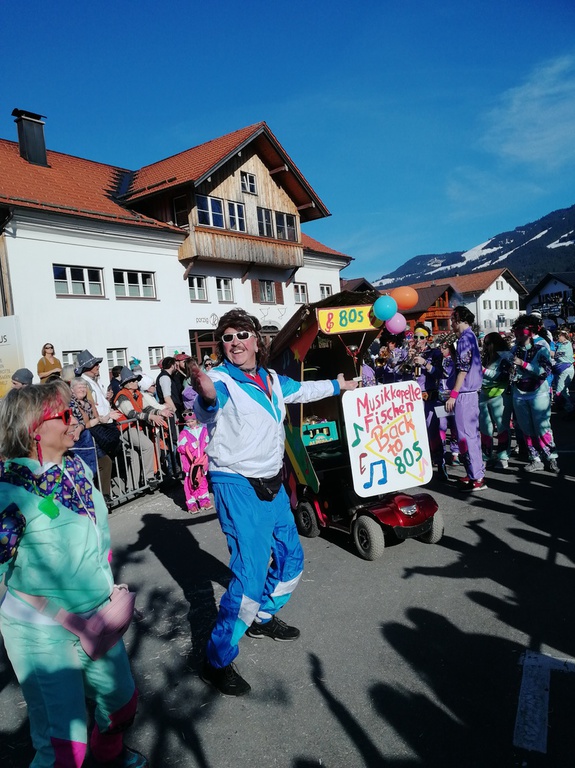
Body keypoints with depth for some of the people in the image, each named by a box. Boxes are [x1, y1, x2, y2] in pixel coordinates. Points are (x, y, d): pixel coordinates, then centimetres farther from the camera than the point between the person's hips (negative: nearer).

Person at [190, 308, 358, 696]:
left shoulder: (271, 378, 5)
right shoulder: (221, 379, -17)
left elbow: (302, 390, 25)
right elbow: (206, 410, -40)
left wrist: (339, 385, 39)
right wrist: (206, 397, -65)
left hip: (271, 483, 8)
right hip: (238, 486, -8)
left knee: (290, 557, 21)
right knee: (251, 574, -12)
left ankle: (263, 617, 45)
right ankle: (217, 661, 7)